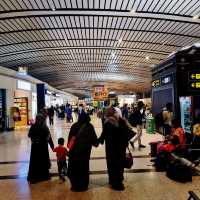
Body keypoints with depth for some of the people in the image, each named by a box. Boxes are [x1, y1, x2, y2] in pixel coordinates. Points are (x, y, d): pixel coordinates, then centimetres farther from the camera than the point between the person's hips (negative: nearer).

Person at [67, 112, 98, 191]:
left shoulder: (74, 126, -2)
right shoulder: (90, 127, -6)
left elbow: (70, 138, 0)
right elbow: (94, 138, -4)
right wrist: (96, 143, 15)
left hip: (74, 150, 1)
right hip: (85, 151, -1)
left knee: (74, 168, 14)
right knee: (84, 168, 13)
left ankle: (75, 185, 19)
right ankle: (83, 186, 20)